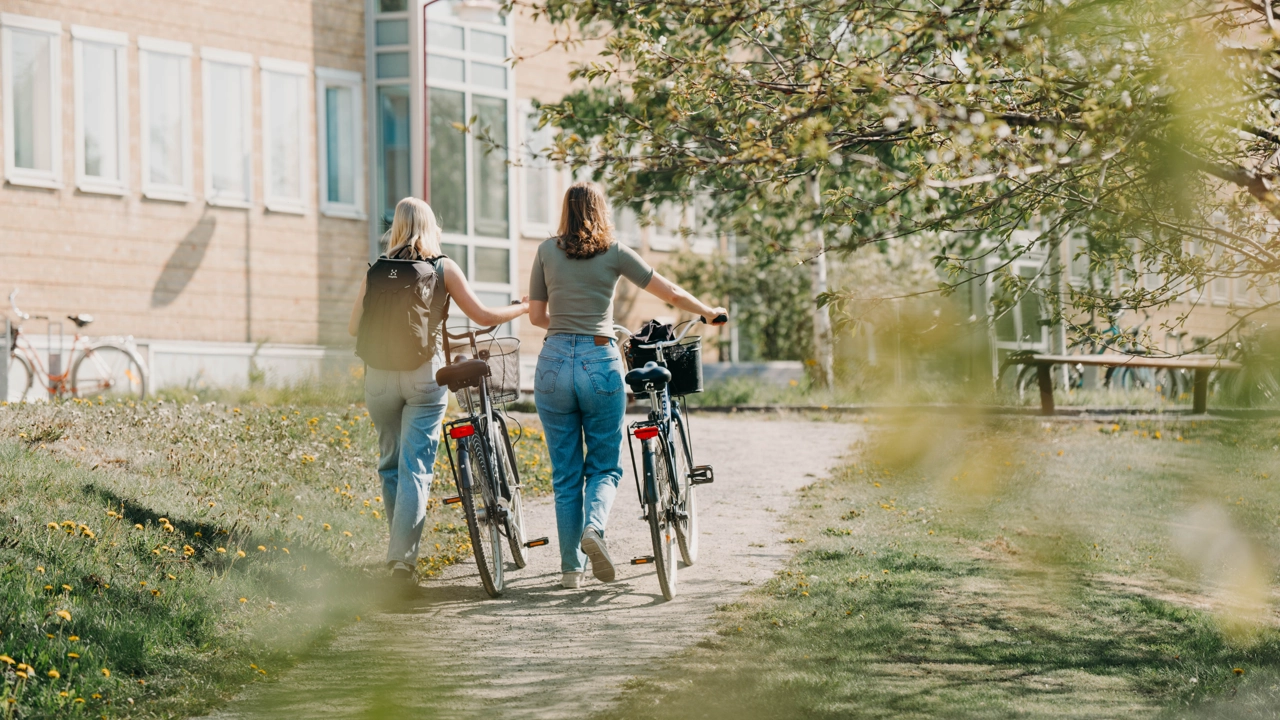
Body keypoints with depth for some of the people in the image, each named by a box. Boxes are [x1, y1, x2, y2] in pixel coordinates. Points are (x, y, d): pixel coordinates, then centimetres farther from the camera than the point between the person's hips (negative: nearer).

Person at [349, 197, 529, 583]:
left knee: (390, 463, 17)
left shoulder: (376, 271, 4)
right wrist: (526, 307, 15)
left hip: (379, 376, 2)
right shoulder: (442, 268, 0)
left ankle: (400, 552, 23)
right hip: (423, 374, -2)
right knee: (415, 467, -3)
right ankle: (403, 555, -14)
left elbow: (353, 326, 3)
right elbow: (484, 316, -2)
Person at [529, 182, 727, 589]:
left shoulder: (547, 251, 6)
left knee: (565, 474, 9)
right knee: (605, 465, 11)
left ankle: (571, 568, 9)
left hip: (554, 362, 2)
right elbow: (671, 293, 7)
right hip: (600, 361, -1)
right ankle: (594, 527, -17)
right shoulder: (615, 253, 2)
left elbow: (536, 316, 10)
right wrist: (708, 312, 25)